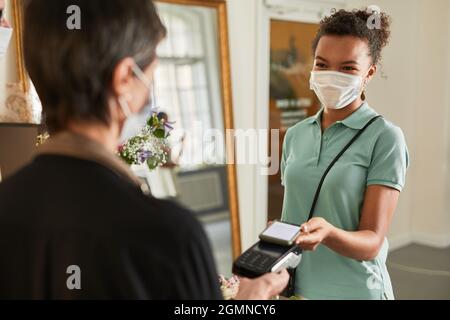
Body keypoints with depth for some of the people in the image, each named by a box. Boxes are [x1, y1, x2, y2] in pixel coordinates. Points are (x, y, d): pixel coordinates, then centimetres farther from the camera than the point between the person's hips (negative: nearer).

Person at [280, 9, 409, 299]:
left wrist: (328, 233, -33)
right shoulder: (296, 135, 2)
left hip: (353, 290, -4)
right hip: (294, 286, 4)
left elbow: (372, 242, -17)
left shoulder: (385, 137, -12)